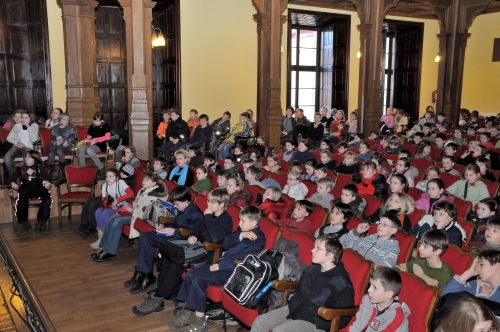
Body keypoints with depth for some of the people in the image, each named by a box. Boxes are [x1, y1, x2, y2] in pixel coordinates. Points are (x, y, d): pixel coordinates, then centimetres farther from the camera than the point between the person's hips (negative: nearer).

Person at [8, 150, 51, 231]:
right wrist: (12, 183, -6)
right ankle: (24, 221, -8)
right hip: (26, 188, 0)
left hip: (39, 187, 0)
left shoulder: (39, 167, 22)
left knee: (47, 200, -31)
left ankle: (40, 221, -19)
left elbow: (47, 177, 11)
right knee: (21, 201, -33)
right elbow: (10, 178, 18)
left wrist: (47, 182, -12)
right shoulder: (20, 168, 22)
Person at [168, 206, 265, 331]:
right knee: (190, 274, -4)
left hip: (234, 272, -9)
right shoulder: (242, 230, 12)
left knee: (198, 280, -21)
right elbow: (225, 243, 2)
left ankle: (199, 318, -8)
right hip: (222, 264, 9)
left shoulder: (258, 239, -14)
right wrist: (240, 235, -14)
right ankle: (187, 311, 4)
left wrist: (219, 266, -19)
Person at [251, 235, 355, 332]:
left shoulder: (341, 283, -16)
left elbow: (343, 319, -16)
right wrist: (293, 303, 5)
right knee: (259, 322, -4)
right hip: (295, 310, 8)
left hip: (315, 322, -7)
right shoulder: (311, 270, 7)